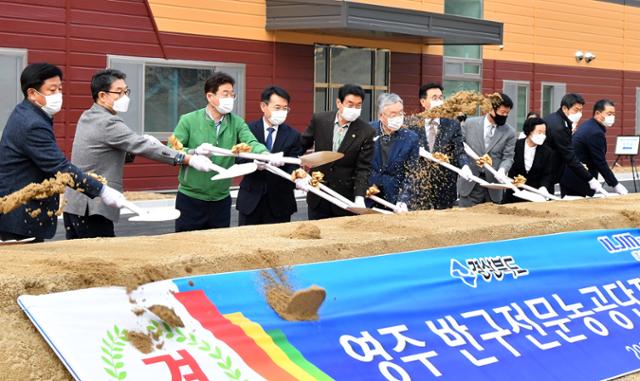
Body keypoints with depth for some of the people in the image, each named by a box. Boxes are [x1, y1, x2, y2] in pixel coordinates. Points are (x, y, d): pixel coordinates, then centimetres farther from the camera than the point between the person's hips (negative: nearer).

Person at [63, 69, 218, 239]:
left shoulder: (87, 117, 13)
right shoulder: (107, 123, -15)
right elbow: (144, 147, -20)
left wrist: (139, 141, 5)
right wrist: (189, 160, -20)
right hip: (93, 209, -9)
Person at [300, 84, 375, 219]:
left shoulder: (366, 132, -10)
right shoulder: (319, 120, -4)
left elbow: (363, 168, -11)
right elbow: (302, 145, 10)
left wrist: (359, 197, -23)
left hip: (346, 198, -2)